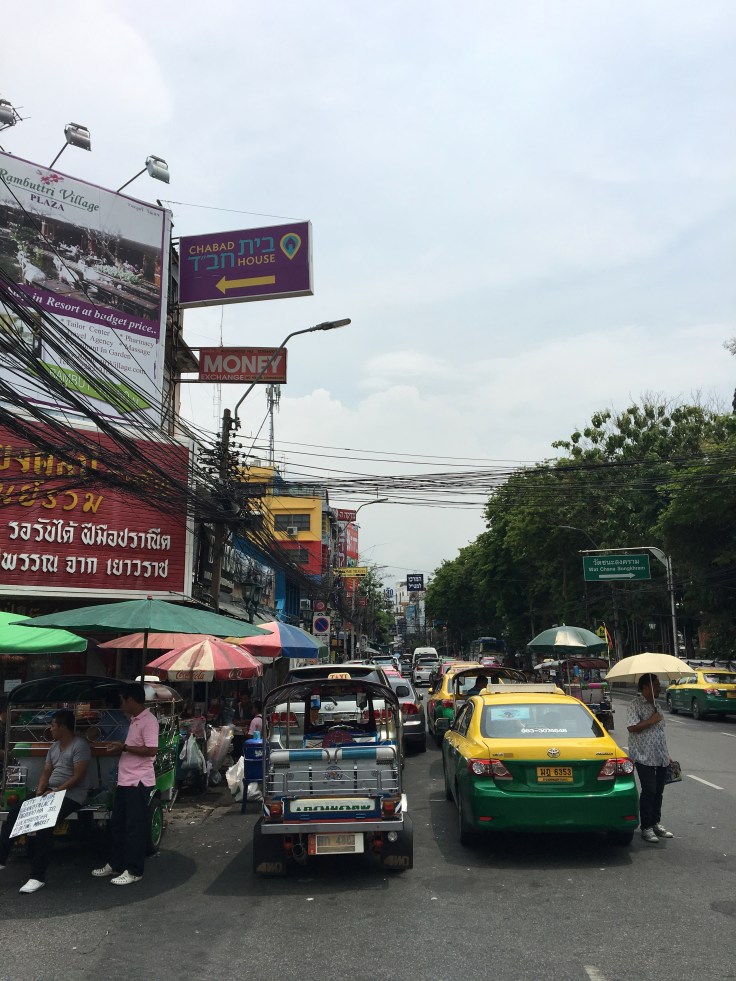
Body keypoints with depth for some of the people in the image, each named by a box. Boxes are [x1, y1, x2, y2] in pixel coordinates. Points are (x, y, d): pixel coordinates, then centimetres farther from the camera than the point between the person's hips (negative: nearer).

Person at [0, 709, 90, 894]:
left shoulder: (80, 745, -13)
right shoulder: (54, 746, 15)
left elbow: (78, 776, -19)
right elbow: (46, 773, 13)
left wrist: (55, 792, -22)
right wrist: (39, 792, -5)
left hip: (71, 796, -9)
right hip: (50, 792, 9)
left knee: (44, 824, -30)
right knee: (15, 811, -6)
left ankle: (38, 876, -25)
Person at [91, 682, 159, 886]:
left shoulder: (149, 721, -15)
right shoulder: (134, 720, 16)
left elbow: (151, 750, -24)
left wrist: (124, 747, -18)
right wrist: (120, 747, 13)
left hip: (138, 783, -10)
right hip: (124, 781, 10)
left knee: (135, 828, -2)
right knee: (117, 825, 17)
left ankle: (133, 871, 6)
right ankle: (115, 865, 30)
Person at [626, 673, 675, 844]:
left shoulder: (655, 706, 16)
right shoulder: (636, 705, -9)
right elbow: (632, 727, -20)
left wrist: (667, 755, 21)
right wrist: (651, 721, -18)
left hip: (660, 757, 8)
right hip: (644, 757, -8)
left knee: (658, 791, 11)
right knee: (649, 791, -7)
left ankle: (655, 823, 23)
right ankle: (646, 827, 2)